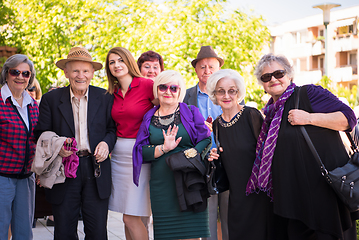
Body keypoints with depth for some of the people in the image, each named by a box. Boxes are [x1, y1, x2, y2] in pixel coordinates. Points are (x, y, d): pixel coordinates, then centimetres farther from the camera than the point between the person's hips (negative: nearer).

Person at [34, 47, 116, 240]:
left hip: (96, 170, 0)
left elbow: (113, 128, 12)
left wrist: (107, 143, -9)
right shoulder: (51, 99, 5)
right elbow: (41, 133, 4)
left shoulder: (104, 98, 7)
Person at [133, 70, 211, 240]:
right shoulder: (149, 118, 13)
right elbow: (140, 151, 5)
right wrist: (163, 148, -11)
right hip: (161, 185, 2)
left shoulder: (191, 112, 8)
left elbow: (206, 141, 1)